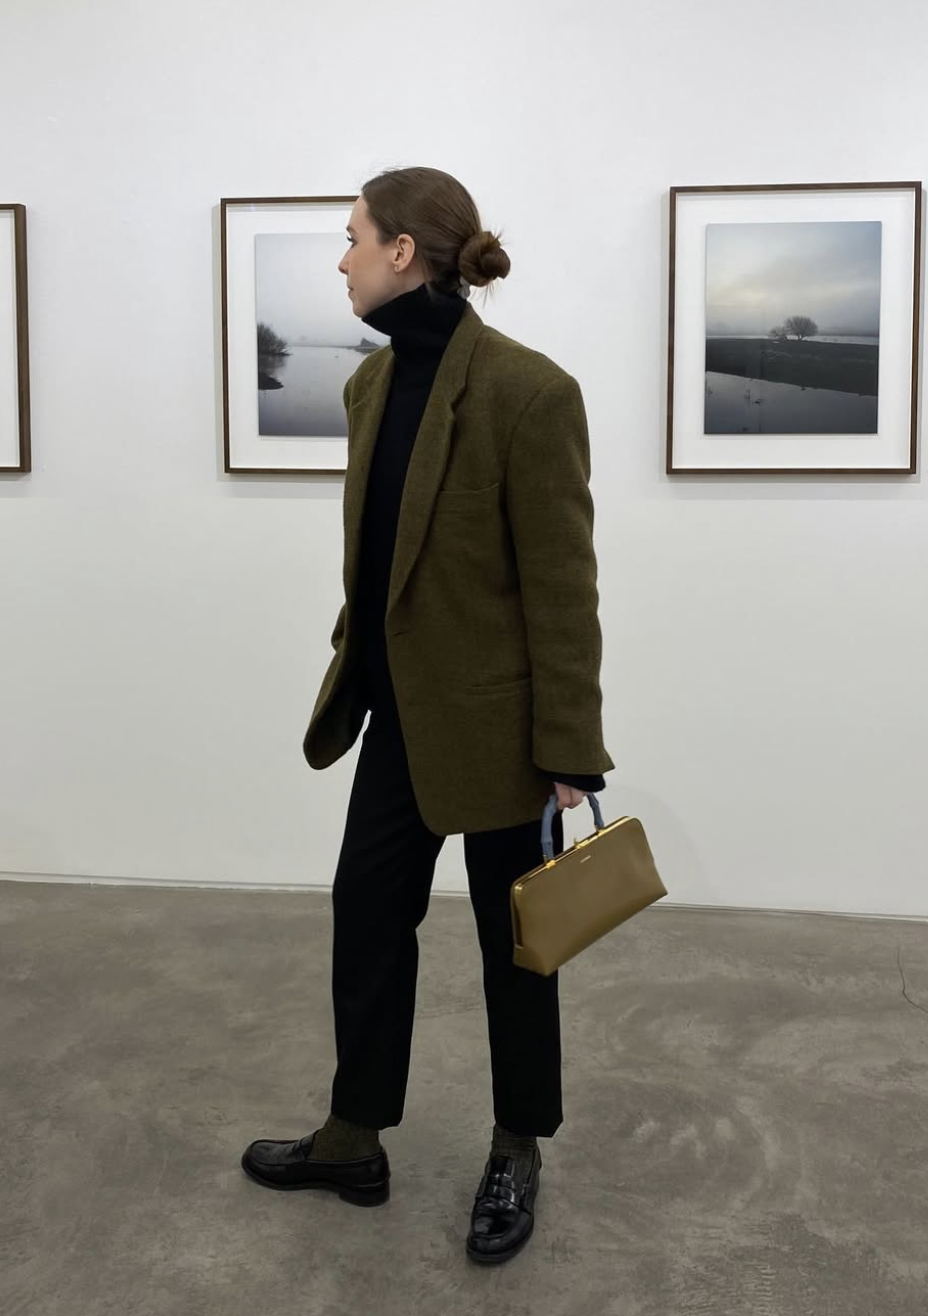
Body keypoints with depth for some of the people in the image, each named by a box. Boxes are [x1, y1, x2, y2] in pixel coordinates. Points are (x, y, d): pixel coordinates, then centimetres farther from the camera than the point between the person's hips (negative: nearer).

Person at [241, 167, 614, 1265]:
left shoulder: (527, 390, -19)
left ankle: (516, 1156, 32)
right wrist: (353, 670, 16)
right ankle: (353, 1141, 33)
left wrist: (568, 754, -16)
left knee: (511, 940, 11)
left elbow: (562, 586, -18)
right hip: (401, 712, 8)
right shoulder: (373, 380, 5)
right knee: (366, 916, 15)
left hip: (494, 720, -7)